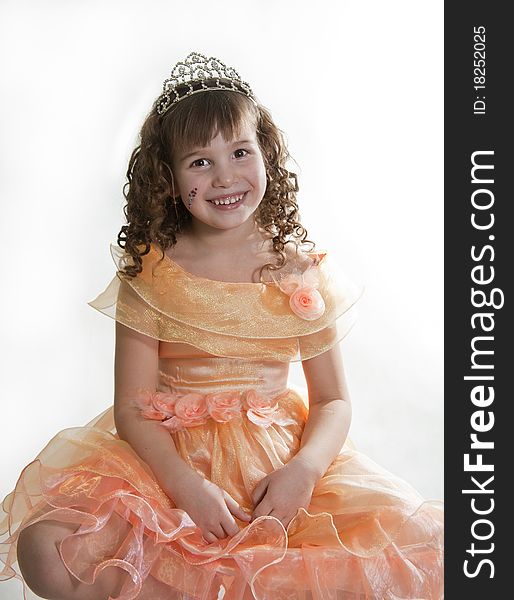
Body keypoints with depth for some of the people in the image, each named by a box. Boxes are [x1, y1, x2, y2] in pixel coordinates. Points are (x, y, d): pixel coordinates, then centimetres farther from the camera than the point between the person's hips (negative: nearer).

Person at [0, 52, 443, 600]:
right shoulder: (151, 275, -4)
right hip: (165, 459, -1)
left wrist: (304, 469, -18)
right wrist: (186, 485, -22)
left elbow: (333, 400, 2)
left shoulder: (302, 276, -2)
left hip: (279, 459, 2)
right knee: (45, 554, -25)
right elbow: (132, 409, -6)